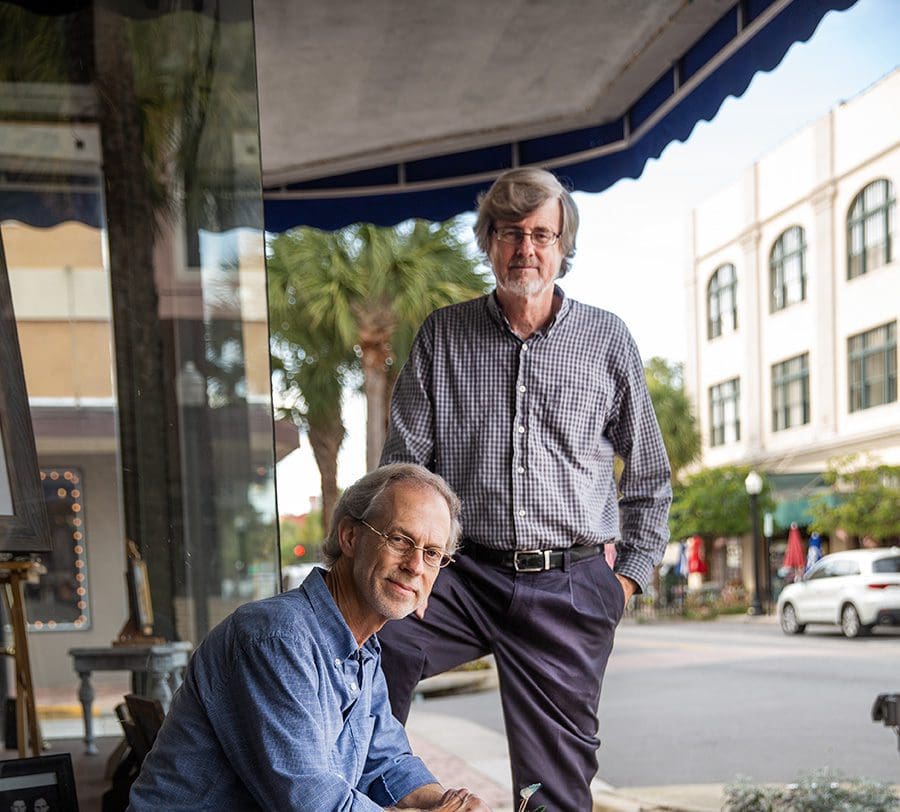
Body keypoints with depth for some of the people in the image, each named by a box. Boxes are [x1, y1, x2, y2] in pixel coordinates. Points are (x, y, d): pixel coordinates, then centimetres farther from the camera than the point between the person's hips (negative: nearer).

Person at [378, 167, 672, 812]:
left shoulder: (608, 341, 6)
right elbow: (402, 467, 6)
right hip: (466, 574, 0)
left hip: (571, 588, 0)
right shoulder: (443, 337, 6)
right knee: (376, 643, -28)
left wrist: (632, 573, 6)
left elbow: (649, 473, 13)